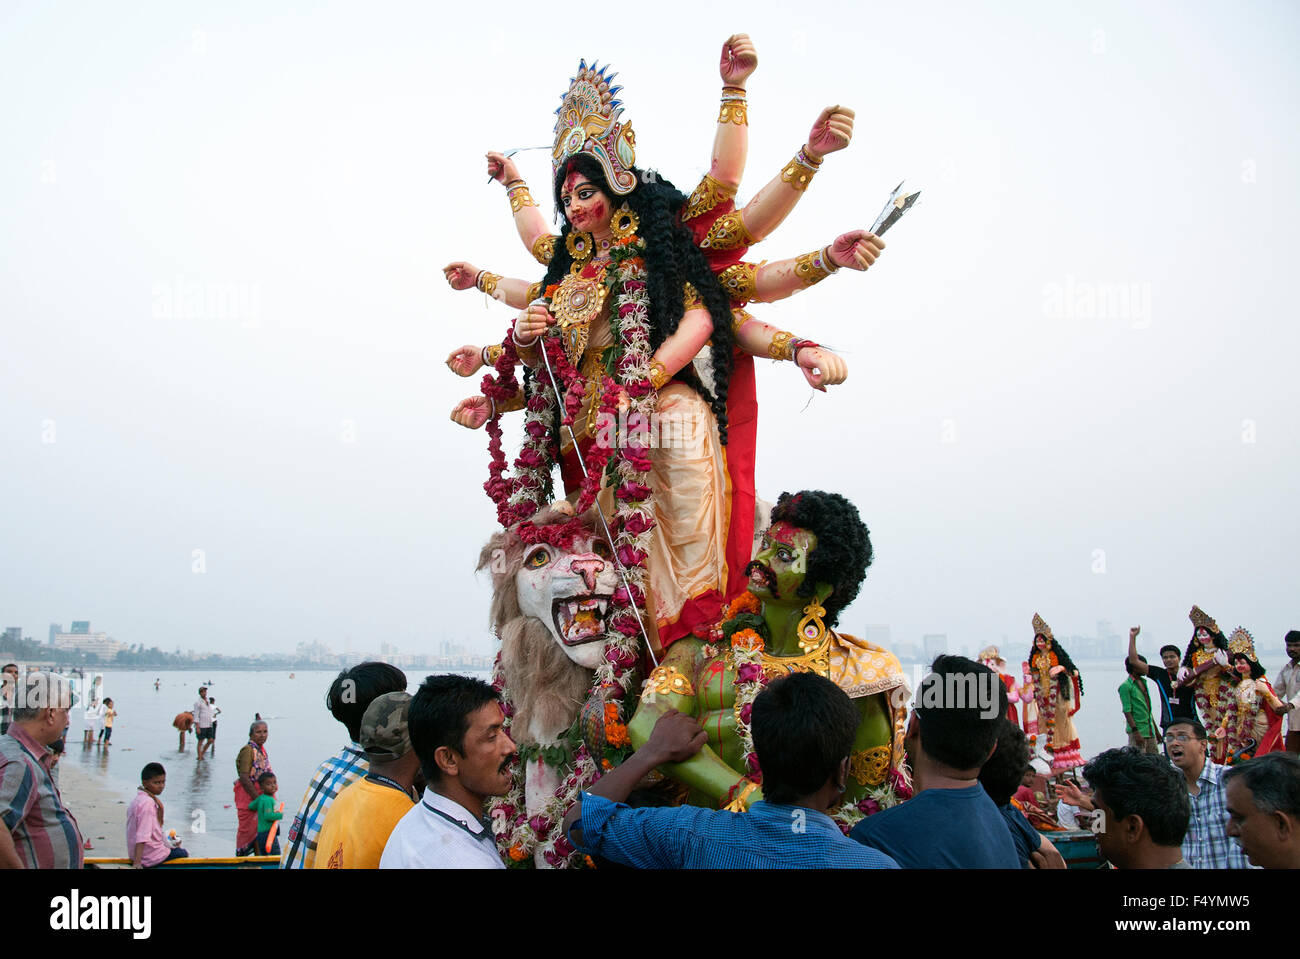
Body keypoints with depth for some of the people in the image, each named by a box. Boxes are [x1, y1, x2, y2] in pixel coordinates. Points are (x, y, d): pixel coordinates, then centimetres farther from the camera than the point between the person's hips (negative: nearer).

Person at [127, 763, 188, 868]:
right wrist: (137, 863, -32)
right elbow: (142, 837, -28)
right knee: (183, 853, 14)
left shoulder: (138, 799, 9)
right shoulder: (148, 803, -22)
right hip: (151, 857, -9)